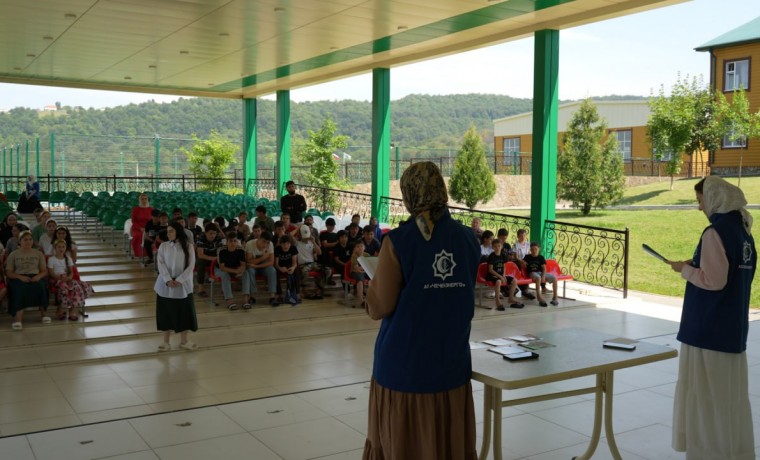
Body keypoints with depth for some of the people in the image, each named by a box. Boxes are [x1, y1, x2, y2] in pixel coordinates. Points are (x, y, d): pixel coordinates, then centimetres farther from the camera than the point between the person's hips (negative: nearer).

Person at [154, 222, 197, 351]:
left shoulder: (188, 246, -1)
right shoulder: (163, 246, 3)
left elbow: (191, 265, -5)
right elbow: (161, 264, -4)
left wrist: (179, 280, -15)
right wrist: (168, 280, -17)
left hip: (183, 285, -1)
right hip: (165, 285, 1)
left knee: (184, 312, 4)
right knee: (166, 312, 5)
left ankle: (183, 341, 18)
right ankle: (166, 342, 15)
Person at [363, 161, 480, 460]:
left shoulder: (398, 241, -13)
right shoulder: (468, 239, 2)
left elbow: (379, 309, -12)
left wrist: (374, 283, 6)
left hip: (404, 363, -4)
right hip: (452, 361, 4)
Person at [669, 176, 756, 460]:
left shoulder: (716, 232, -17)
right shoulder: (743, 231, 10)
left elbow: (712, 281, -22)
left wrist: (685, 269, -7)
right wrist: (697, 266, 11)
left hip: (709, 328, -9)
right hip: (734, 326, 9)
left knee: (706, 395, 1)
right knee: (731, 394, 16)